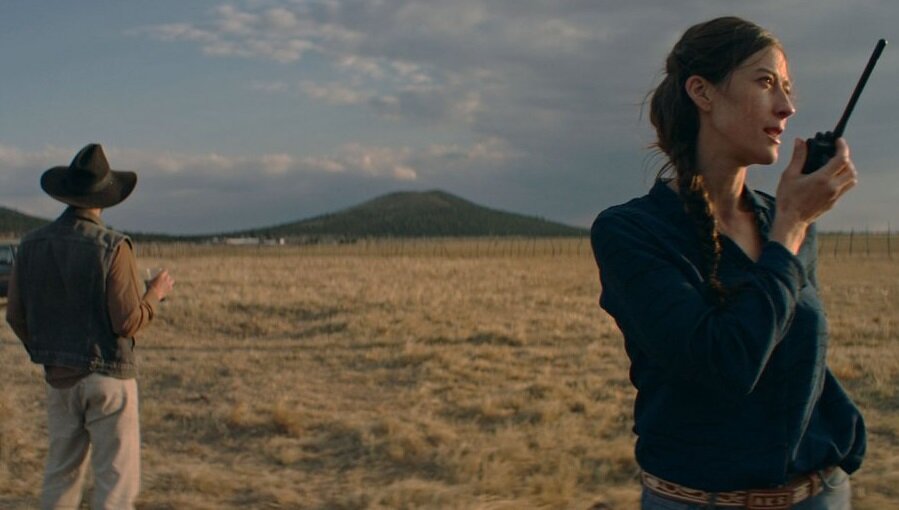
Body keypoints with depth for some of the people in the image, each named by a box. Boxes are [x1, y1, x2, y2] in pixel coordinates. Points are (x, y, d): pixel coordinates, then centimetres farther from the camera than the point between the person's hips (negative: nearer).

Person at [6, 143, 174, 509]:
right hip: (108, 376, -5)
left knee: (61, 471, 17)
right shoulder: (112, 247, -16)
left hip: (58, 377, 5)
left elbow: (16, 315, 5)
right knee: (117, 479, 2)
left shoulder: (32, 244, 0)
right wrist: (155, 293, 1)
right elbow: (128, 322, -18)